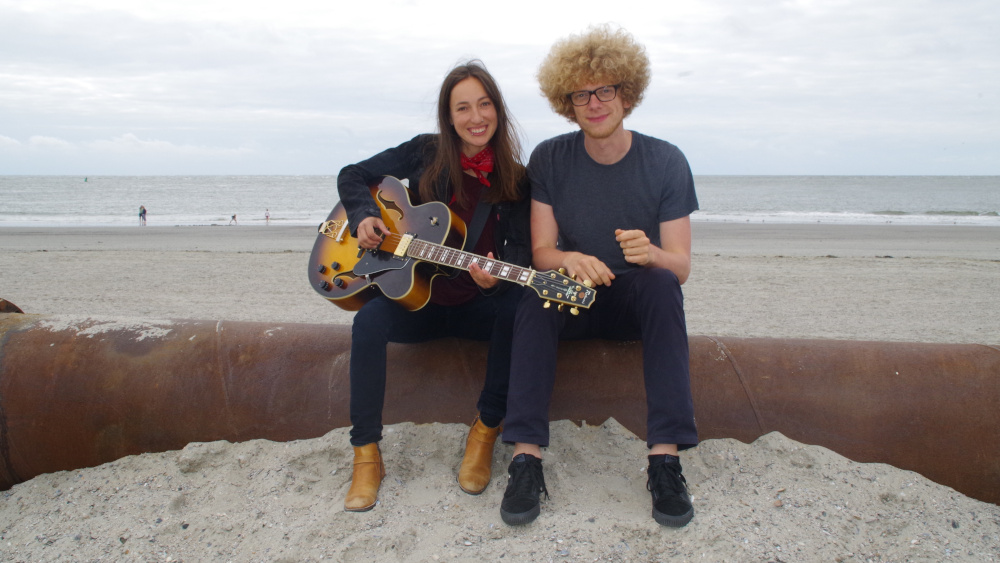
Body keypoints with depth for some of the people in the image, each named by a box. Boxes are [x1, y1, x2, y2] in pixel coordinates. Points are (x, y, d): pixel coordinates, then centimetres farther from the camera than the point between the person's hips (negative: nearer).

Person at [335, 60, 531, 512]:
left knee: (519, 305, -32)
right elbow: (352, 176, 8)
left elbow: (520, 250, -8)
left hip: (477, 306, 0)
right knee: (370, 320, -31)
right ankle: (366, 454, -18)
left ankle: (486, 429, -16)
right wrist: (364, 217, -13)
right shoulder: (426, 154, 0)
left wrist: (497, 279, -31)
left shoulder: (514, 181, 0)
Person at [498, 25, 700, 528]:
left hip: (637, 300, 0)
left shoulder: (665, 162, -8)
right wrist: (570, 260, -32)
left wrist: (650, 254, -35)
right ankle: (526, 457, -38)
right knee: (536, 292, -32)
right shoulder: (549, 159, -4)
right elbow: (541, 251, -7)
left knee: (661, 282, -34)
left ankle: (665, 458, -38)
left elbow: (681, 266, -11)